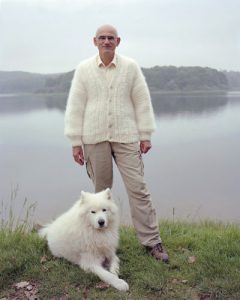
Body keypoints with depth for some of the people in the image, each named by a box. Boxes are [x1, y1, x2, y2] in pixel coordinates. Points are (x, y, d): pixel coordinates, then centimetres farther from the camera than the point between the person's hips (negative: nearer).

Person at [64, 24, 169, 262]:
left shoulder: (130, 67, 3)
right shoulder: (83, 69, 3)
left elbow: (142, 101, 5)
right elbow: (75, 106, 2)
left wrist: (145, 135, 2)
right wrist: (75, 142, -1)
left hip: (126, 137, 0)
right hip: (95, 138, 1)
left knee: (138, 188, -2)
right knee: (100, 190, 10)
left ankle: (151, 241, 7)